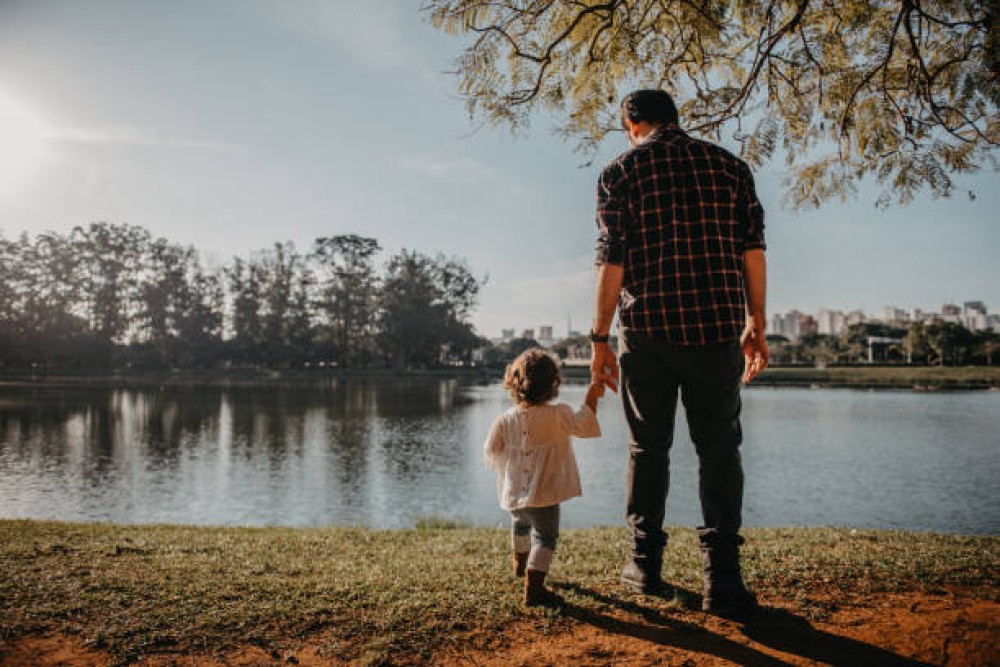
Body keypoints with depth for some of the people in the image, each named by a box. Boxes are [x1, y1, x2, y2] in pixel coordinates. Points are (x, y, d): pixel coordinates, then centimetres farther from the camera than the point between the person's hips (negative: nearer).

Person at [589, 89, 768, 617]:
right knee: (719, 448, 7)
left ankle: (645, 562, 18)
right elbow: (752, 251, 6)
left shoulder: (621, 172, 3)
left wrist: (600, 339, -1)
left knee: (648, 447, 11)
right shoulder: (728, 165, 11)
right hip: (717, 326, 2)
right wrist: (755, 326, 11)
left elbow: (612, 261, -5)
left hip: (647, 328, -1)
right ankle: (722, 579, 4)